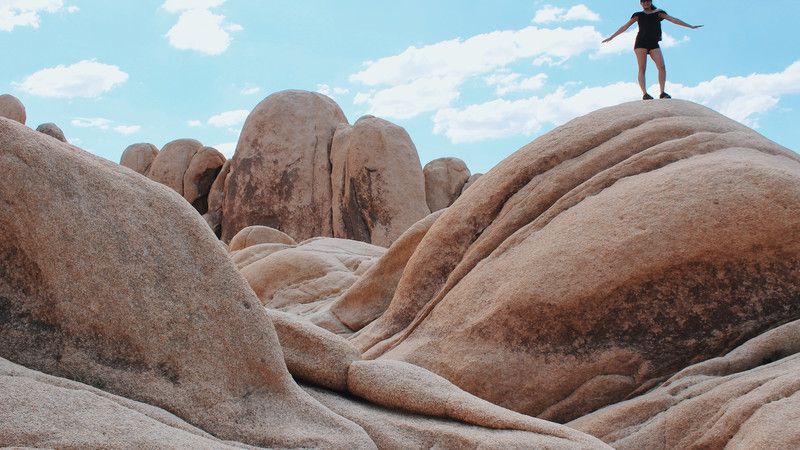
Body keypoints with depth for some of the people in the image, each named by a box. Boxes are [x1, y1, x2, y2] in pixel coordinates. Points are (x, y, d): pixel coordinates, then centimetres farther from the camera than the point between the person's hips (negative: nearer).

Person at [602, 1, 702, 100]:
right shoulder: (638, 15, 14)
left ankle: (662, 92, -16)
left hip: (654, 44, 1)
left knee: (662, 67, -16)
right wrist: (611, 37, 13)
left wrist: (690, 26, 5)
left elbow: (673, 20, 11)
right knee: (642, 69, -13)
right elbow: (625, 27, 16)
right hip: (641, 43, -1)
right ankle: (644, 93, -22)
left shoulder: (658, 13, 16)